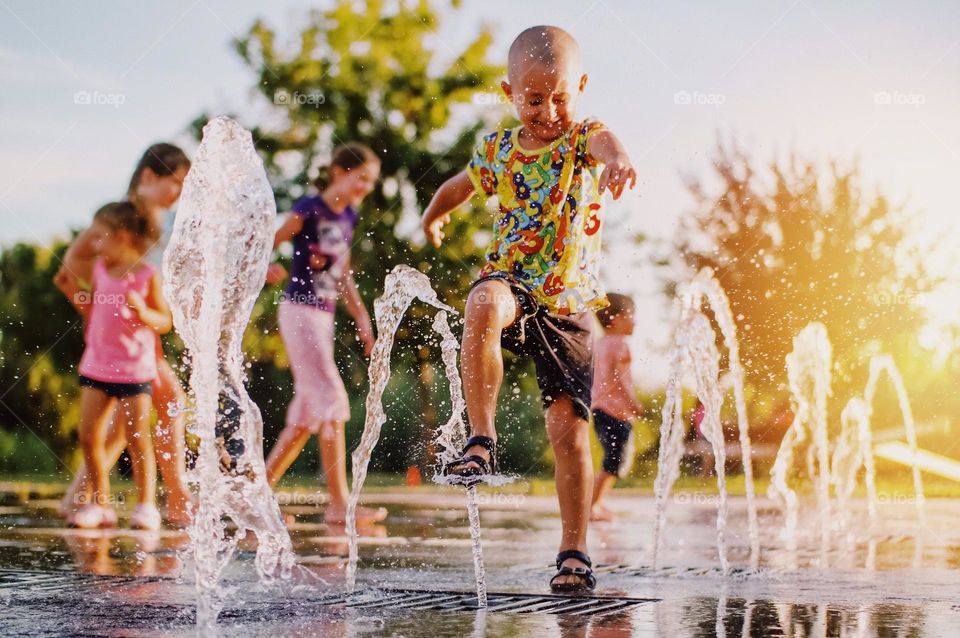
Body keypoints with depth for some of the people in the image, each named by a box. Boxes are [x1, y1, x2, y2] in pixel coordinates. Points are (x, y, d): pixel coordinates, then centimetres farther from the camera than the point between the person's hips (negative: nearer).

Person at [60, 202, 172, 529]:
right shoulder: (99, 270, 8)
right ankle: (98, 502, 15)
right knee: (89, 436, 3)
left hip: (134, 369, -5)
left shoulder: (147, 275, -8)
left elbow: (165, 322, -9)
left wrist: (142, 311, -23)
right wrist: (72, 291, 11)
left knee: (137, 437, -4)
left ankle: (146, 505, 6)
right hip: (96, 365, 5)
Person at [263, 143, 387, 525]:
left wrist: (361, 317, 18)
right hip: (299, 312, -8)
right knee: (332, 400, -13)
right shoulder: (308, 210, -11)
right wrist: (266, 269, -32)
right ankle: (338, 504, -13)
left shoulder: (349, 217, 12)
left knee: (306, 415, 10)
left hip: (324, 317, 9)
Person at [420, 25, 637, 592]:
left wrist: (618, 159, -57)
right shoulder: (497, 150, 5)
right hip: (511, 282, 1)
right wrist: (431, 218, 45)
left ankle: (575, 551, 8)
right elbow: (460, 186, 28)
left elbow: (606, 143, -32)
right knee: (485, 305, -38)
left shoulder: (584, 139, -5)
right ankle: (482, 441, -31)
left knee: (570, 428, -5)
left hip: (569, 304, -1)